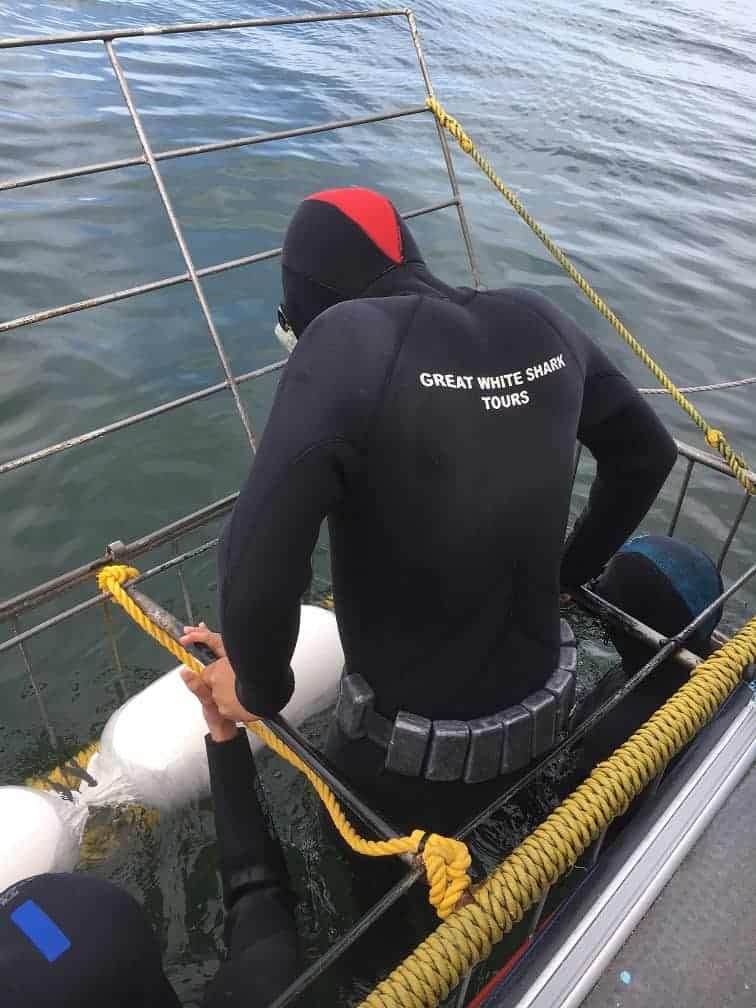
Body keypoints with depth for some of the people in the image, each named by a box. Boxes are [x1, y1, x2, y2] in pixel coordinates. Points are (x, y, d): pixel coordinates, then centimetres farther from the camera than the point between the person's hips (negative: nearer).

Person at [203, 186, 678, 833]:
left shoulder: (348, 340, -26)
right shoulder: (542, 324, -7)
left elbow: (257, 573, -32)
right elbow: (649, 454, 8)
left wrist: (259, 689, -11)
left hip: (414, 758, -5)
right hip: (546, 714, 6)